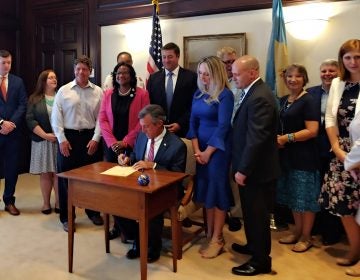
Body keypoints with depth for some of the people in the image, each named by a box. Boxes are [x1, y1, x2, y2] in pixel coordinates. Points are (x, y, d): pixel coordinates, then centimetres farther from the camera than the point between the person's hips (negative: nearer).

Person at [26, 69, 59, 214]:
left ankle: (59, 202, 11)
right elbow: (30, 120, -2)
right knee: (45, 173, 5)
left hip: (60, 140, 0)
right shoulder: (34, 99, 5)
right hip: (42, 141, 0)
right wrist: (45, 135, -12)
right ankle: (46, 203, 17)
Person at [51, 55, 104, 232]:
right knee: (66, 177, 6)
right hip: (68, 137, 0)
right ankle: (66, 217, 19)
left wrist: (96, 139, -7)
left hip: (90, 137, 1)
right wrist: (61, 139, -7)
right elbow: (56, 117, -1)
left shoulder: (98, 92, 2)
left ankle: (93, 211, 28)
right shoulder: (63, 91, 1)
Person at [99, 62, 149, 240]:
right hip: (111, 146, 3)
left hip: (132, 146, -3)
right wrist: (112, 141, -8)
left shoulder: (141, 94, -2)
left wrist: (126, 141, -11)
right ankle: (117, 224, 17)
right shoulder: (108, 94, 9)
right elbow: (102, 119, 5)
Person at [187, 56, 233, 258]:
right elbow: (193, 122, 8)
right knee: (206, 189, 9)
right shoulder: (198, 94, 9)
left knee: (217, 189, 1)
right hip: (201, 148, 6)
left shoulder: (225, 95, -10)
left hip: (218, 148, -6)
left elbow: (223, 126, -14)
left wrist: (208, 151, -13)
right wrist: (196, 149, -2)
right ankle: (210, 235, 20)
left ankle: (217, 239, 12)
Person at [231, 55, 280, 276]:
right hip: (252, 166, 10)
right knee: (251, 212, 22)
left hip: (257, 169, -10)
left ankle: (261, 260, 21)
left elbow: (256, 138, -26)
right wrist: (242, 167, 16)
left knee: (257, 214, 5)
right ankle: (254, 246, 41)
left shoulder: (259, 97, -22)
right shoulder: (254, 92, 10)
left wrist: (243, 170, -21)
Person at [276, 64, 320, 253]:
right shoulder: (283, 101, 11)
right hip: (287, 156, 7)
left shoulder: (308, 101, -10)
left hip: (304, 157, -7)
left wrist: (287, 138, -21)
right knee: (293, 196, 15)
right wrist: (276, 138, -1)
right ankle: (297, 231, 30)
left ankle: (306, 237, 18)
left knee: (305, 198, 3)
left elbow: (312, 131, -18)